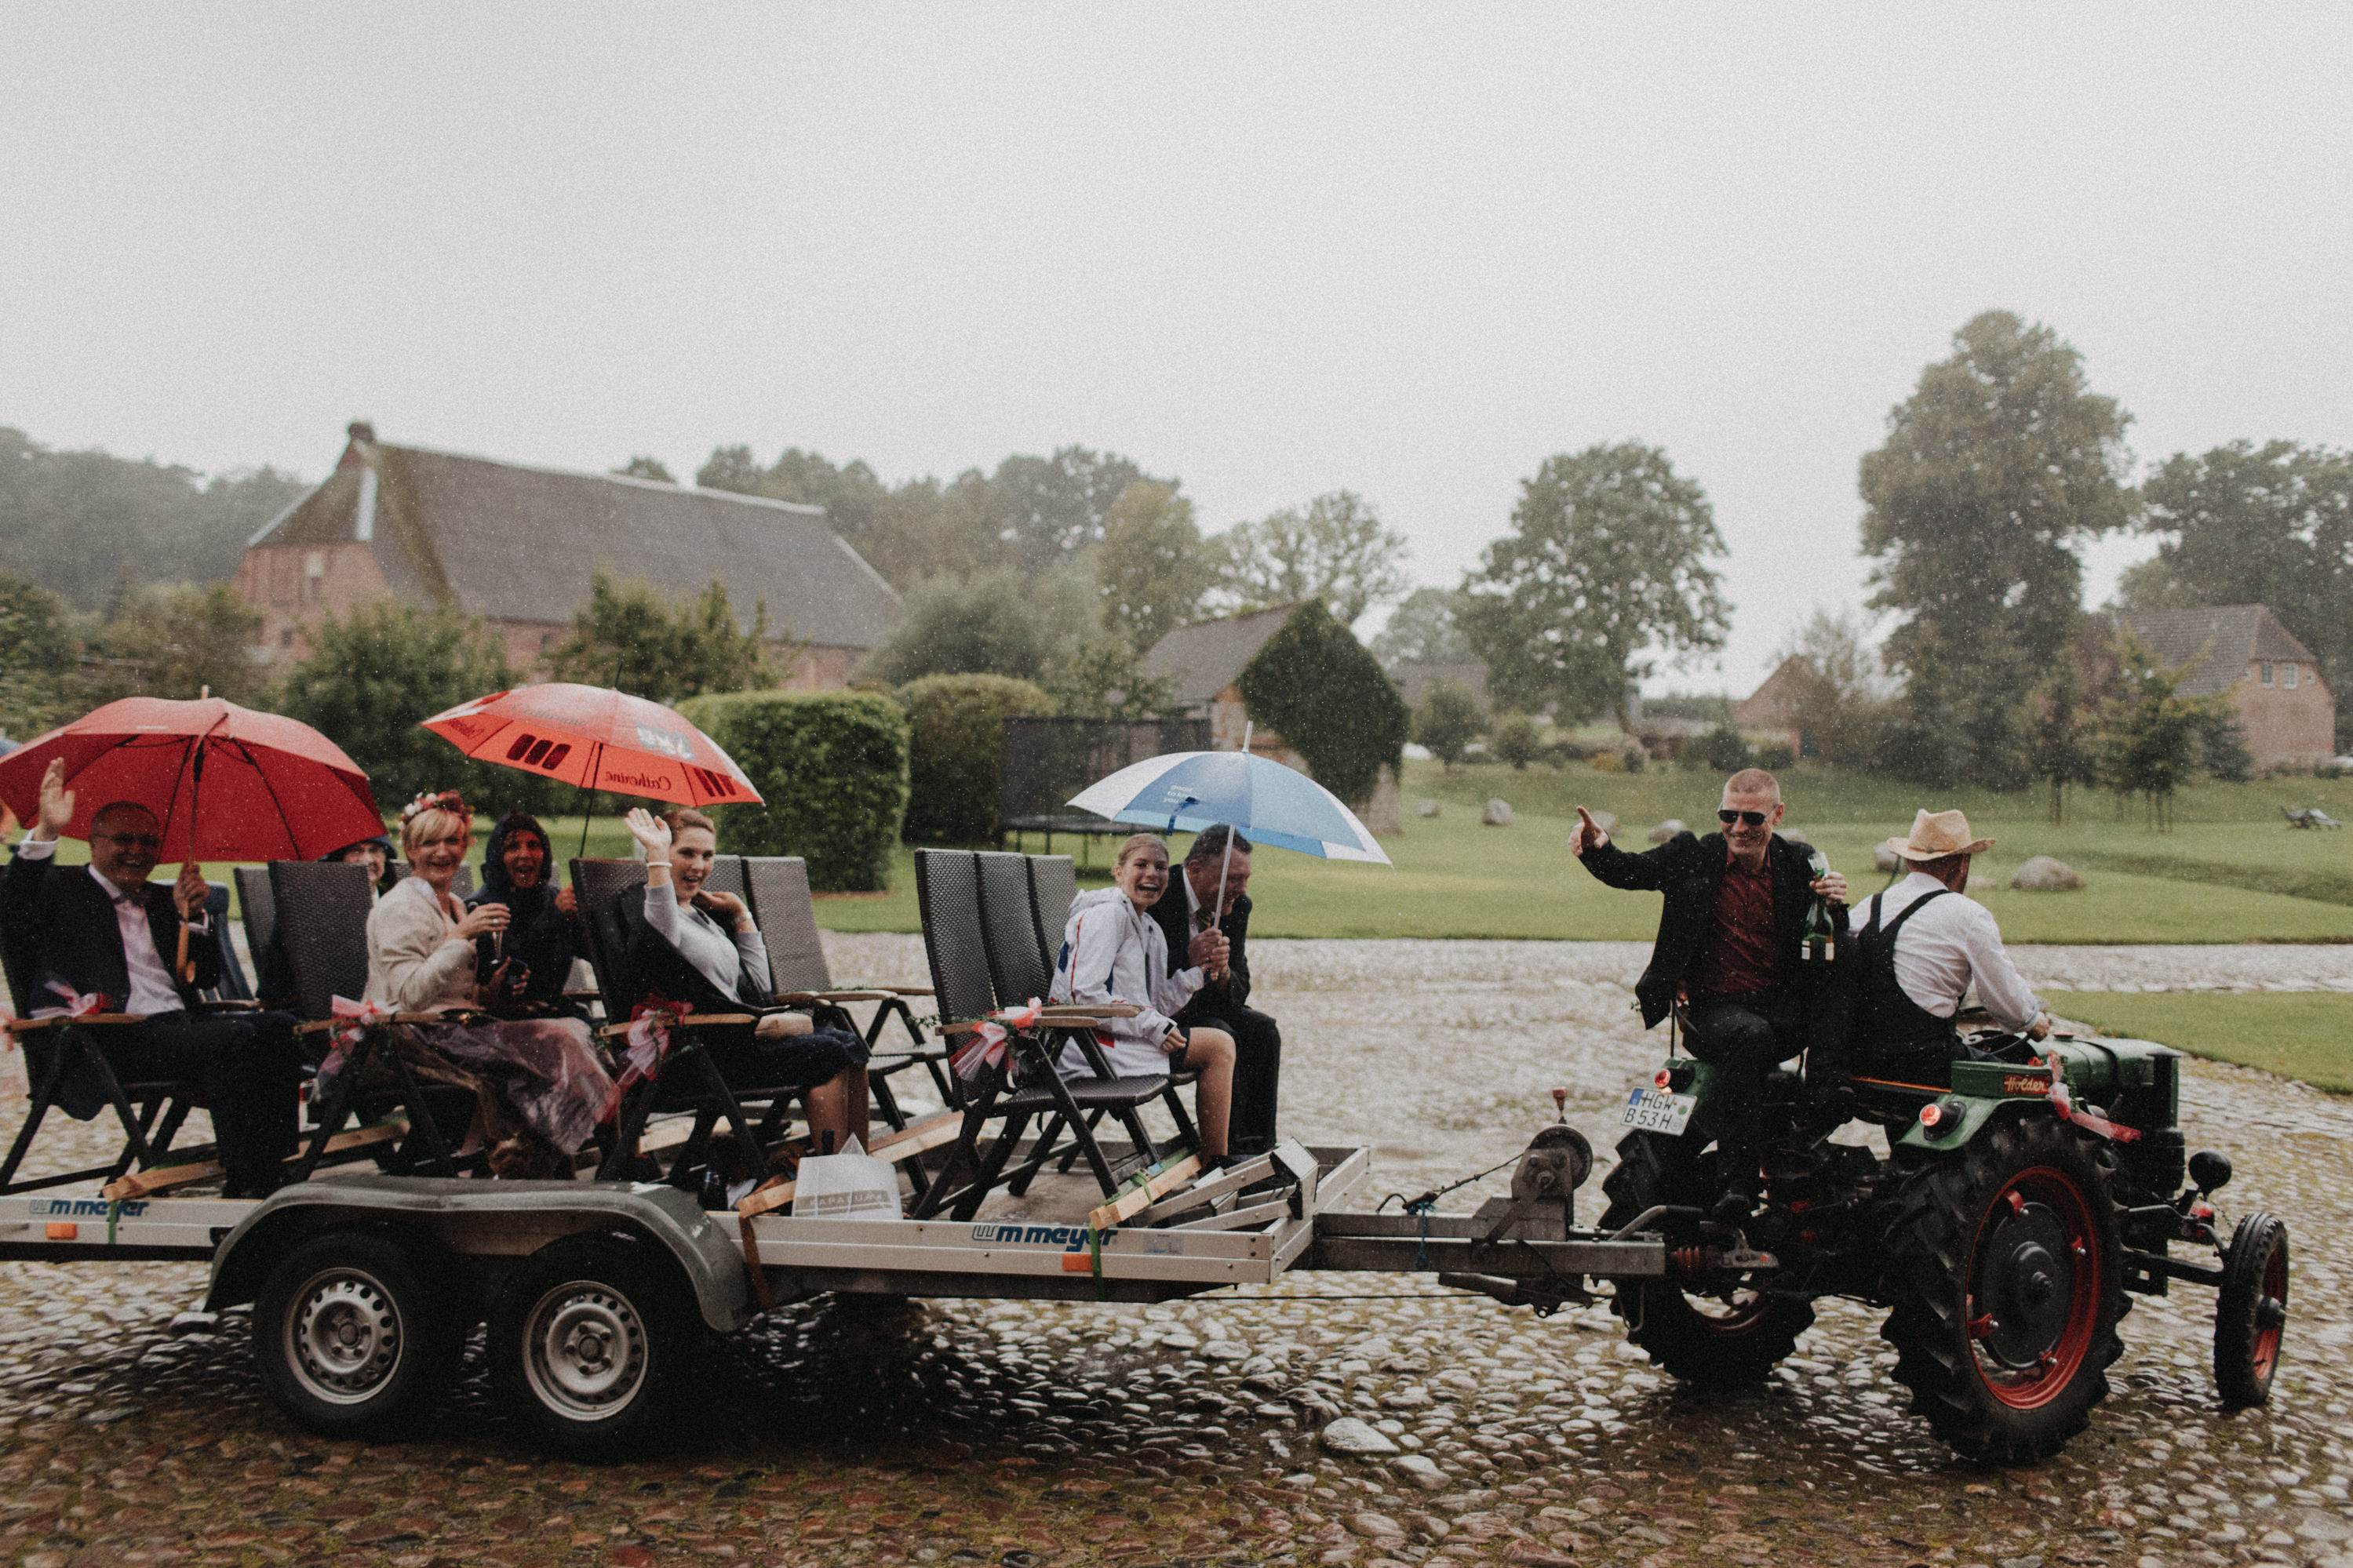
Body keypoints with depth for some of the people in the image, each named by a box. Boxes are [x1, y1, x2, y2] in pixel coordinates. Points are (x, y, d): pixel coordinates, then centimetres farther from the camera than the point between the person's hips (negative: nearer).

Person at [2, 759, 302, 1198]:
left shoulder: (161, 900, 26)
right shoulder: (62, 888, 10)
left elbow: (207, 979, 18)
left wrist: (190, 916, 2)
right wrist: (46, 832, -26)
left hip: (179, 1027, 6)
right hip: (111, 1041, -6)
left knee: (278, 1028, -21)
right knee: (234, 1039, -30)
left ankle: (273, 1175, -23)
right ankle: (244, 1188, -28)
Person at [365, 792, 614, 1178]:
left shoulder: (455, 906, 20)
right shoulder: (398, 908, -8)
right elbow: (409, 996, -19)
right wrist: (461, 937, -21)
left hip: (458, 1025, 8)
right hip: (419, 1038, -8)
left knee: (557, 1039, -17)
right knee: (551, 1046, -23)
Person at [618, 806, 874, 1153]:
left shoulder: (707, 914, 23)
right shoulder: (638, 907, -1)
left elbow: (757, 988, 21)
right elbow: (660, 943, -28)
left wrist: (741, 914, 18)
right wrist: (656, 855, -28)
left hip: (733, 1033, 8)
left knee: (848, 1043, -13)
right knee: (827, 1054, -22)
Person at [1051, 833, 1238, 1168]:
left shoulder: (1152, 931, 17)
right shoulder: (1107, 914, -12)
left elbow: (1158, 1007, 13)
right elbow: (1085, 993, -21)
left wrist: (1201, 967, 1)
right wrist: (1152, 1027, -18)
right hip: (1090, 1042, -10)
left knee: (1220, 1044, 14)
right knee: (1218, 1045, -9)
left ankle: (1215, 1161, 17)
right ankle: (1215, 1168, -2)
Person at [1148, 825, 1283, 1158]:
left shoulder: (1236, 906, -1)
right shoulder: (1155, 900, -23)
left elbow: (1239, 992, -2)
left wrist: (1224, 974, -25)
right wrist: (1187, 960, -38)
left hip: (1194, 1007, 7)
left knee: (1262, 1030, -13)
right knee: (1220, 1035, -27)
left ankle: (1258, 1147, -7)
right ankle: (1228, 1151, -16)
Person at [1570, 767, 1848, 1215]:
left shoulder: (1797, 866, 9)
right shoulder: (1694, 856, 5)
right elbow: (1627, 871, 4)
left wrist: (1834, 905, -10)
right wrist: (1598, 848, -18)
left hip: (1779, 1008, 3)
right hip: (1710, 1007, -3)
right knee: (1750, 1037, -36)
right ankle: (1737, 1179, -32)